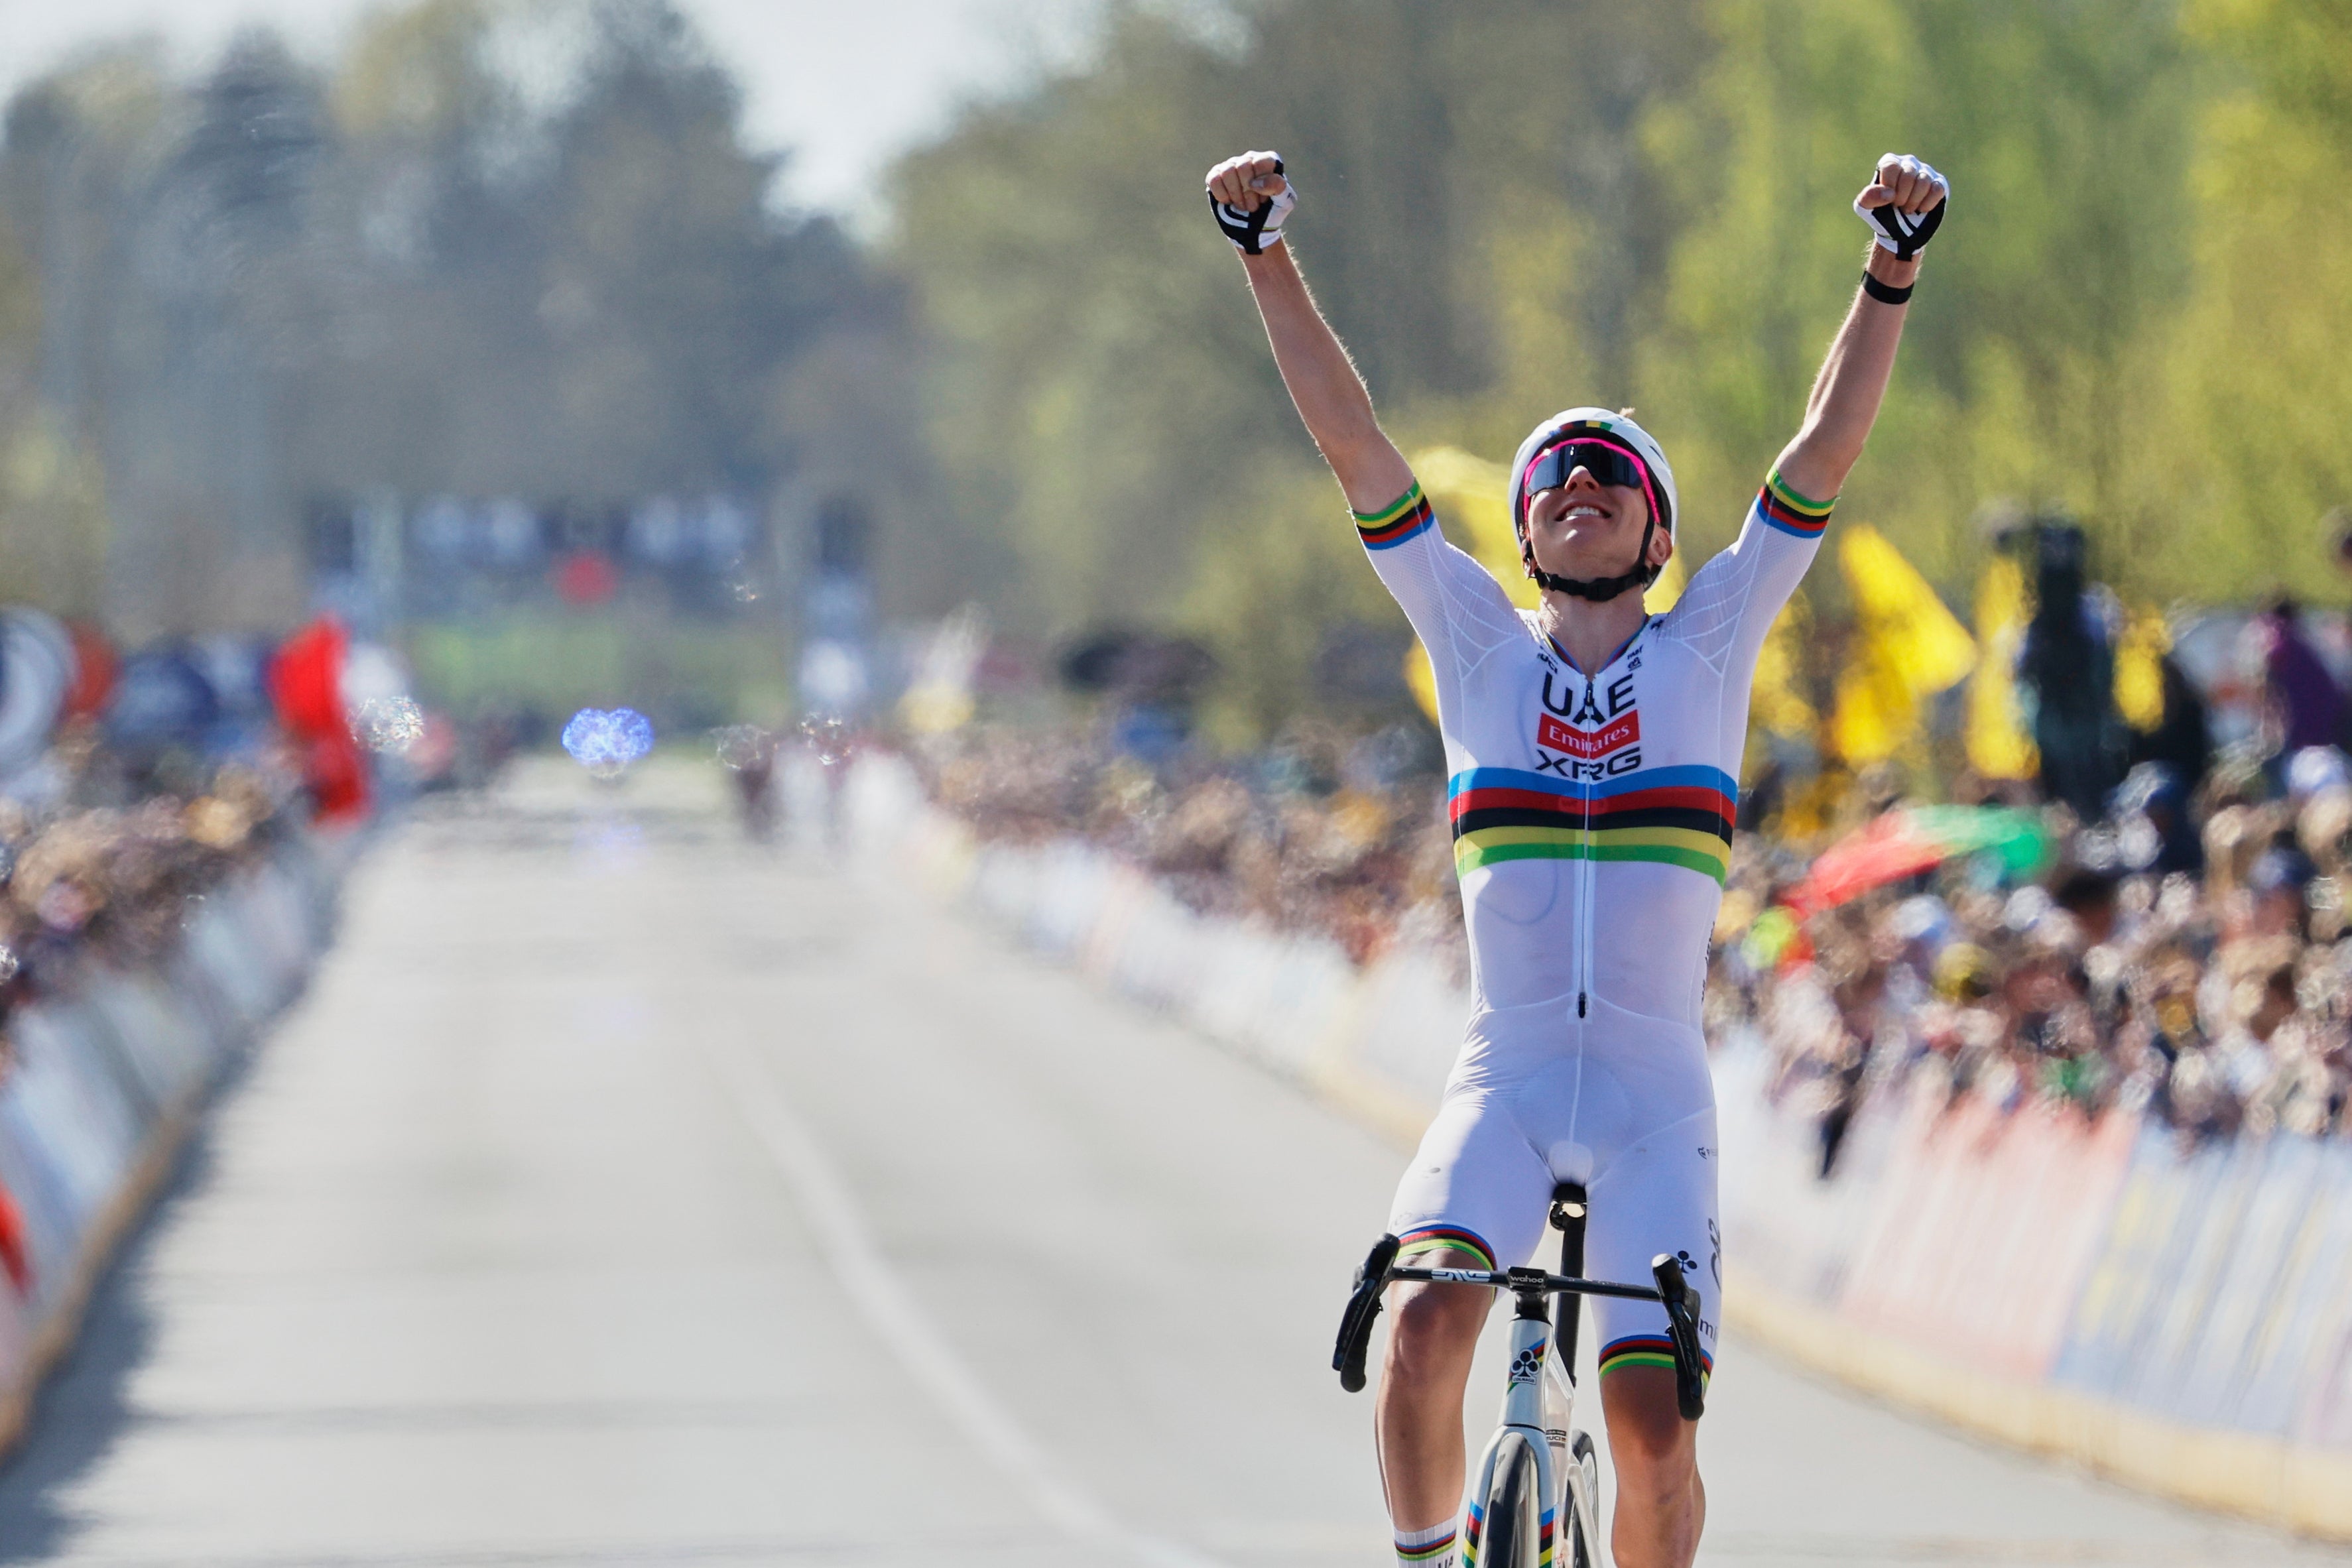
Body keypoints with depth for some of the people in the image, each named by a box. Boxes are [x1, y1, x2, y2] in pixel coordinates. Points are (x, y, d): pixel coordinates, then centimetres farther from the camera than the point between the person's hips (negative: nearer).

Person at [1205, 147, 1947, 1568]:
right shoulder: (1479, 642, 8)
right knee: (1426, 1317, -27)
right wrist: (1269, 257, -6)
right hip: (1504, 1085, 0)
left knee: (1654, 1437, -10)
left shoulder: (1710, 646, 6)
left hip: (1655, 1094, 0)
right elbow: (1352, 441, 2)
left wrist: (1893, 270, -13)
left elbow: (1832, 444, -2)